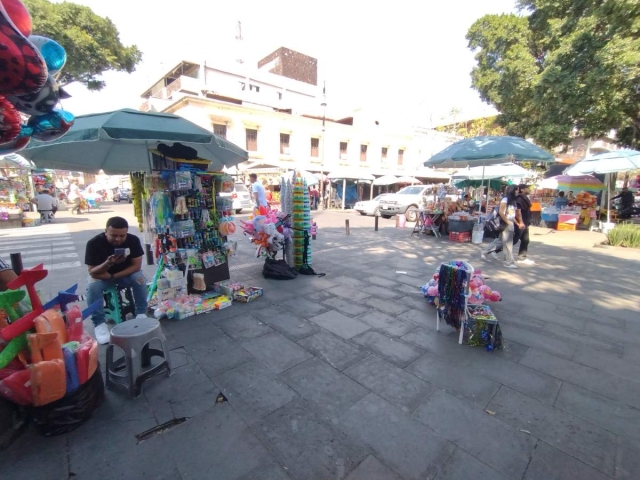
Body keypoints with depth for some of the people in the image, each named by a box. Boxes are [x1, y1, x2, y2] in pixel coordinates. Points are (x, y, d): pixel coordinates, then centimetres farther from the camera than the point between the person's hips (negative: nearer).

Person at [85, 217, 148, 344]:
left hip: (126, 273, 1)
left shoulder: (133, 240, -20)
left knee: (139, 279, -29)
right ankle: (99, 323, -17)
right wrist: (108, 263, -42)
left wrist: (113, 276, -26)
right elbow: (92, 272, -22)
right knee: (93, 286, -30)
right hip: (101, 275, 0)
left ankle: (141, 315, -14)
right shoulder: (94, 243, -23)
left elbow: (136, 266, -18)